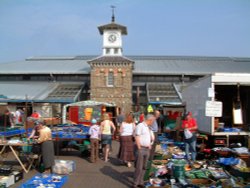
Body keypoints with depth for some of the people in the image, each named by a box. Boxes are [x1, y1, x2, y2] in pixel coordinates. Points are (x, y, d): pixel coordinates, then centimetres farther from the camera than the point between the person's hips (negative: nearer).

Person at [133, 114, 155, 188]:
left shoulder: (149, 128, 16)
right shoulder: (140, 126, -10)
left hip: (147, 149, 8)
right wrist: (139, 148, -16)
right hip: (141, 149, -8)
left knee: (144, 167, 12)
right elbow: (137, 138, -15)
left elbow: (152, 138, 24)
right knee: (139, 168, -5)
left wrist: (150, 145, 7)